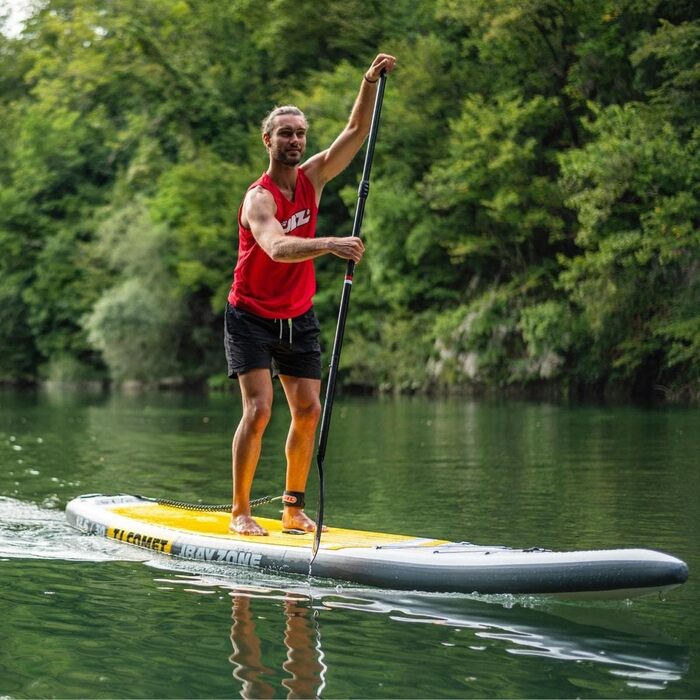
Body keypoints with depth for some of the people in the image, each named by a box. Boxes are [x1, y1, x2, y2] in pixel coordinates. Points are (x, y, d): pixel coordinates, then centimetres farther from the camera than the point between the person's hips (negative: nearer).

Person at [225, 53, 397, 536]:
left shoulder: (312, 178, -1)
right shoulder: (259, 198, -21)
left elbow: (357, 131, -1)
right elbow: (277, 248, -41)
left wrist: (371, 83, -14)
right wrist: (330, 245, -54)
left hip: (298, 318, 6)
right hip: (251, 316, -6)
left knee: (308, 410, 1)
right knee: (258, 409, -15)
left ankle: (294, 508, 11)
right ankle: (240, 512, -7)